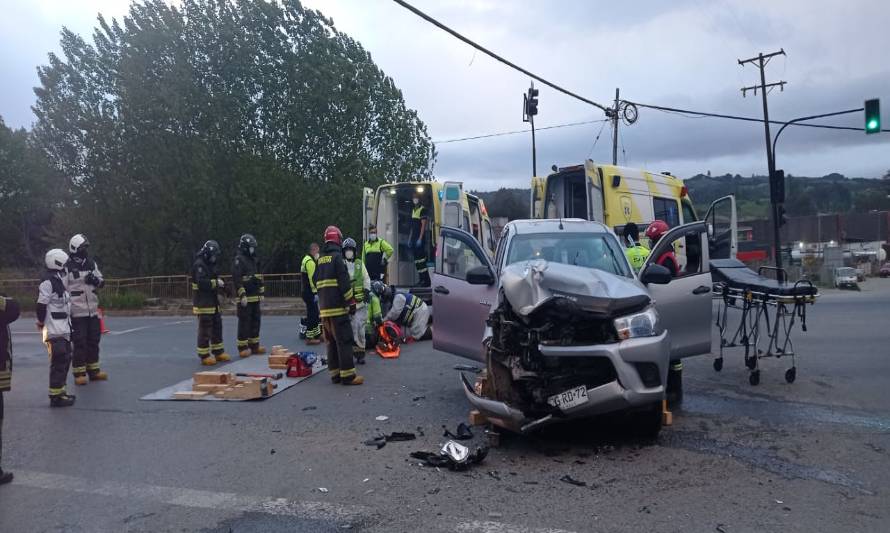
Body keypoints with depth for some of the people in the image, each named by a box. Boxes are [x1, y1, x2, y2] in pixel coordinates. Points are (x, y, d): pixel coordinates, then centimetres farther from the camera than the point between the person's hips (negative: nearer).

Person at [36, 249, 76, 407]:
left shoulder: (59, 279, 16)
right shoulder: (48, 281, -14)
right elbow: (41, 305, -17)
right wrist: (41, 324, -10)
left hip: (63, 329, 10)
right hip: (54, 330, -10)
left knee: (66, 359, 16)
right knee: (59, 362, -8)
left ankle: (60, 390, 26)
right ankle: (55, 396, -4)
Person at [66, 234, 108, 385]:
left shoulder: (92, 264, 10)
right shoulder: (67, 267, -9)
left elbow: (102, 282, 17)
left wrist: (95, 280, -7)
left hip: (93, 311, 6)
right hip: (77, 312, -6)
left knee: (94, 341, 13)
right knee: (79, 343, -2)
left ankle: (93, 370, 24)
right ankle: (79, 373, 8)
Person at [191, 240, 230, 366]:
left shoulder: (210, 264, 16)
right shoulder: (199, 265, -15)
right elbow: (201, 283, -27)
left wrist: (220, 283, 6)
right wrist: (216, 283, -19)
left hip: (213, 302, 10)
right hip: (203, 303, -10)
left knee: (217, 327, 14)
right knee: (204, 330, -4)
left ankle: (219, 352, 24)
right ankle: (204, 356, 3)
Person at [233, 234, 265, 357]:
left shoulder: (254, 260, 16)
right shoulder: (238, 260, -11)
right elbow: (236, 279, -18)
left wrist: (261, 293, 18)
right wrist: (242, 295, -22)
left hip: (255, 297, 8)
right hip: (245, 298, -8)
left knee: (255, 321, 11)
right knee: (244, 323, -4)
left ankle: (254, 345, 19)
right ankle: (243, 347, 2)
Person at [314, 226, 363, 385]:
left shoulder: (320, 260, 16)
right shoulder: (337, 257, -9)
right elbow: (344, 282, -15)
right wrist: (351, 302, -11)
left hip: (324, 308, 8)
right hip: (338, 307, -8)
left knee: (331, 341, 12)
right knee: (344, 340, -5)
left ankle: (335, 374, 16)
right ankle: (347, 375, -5)